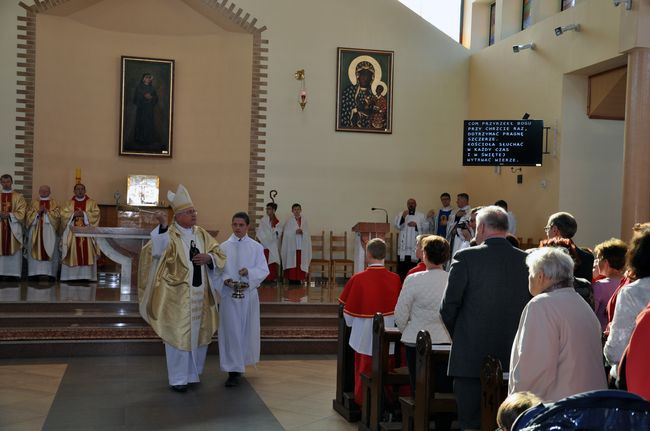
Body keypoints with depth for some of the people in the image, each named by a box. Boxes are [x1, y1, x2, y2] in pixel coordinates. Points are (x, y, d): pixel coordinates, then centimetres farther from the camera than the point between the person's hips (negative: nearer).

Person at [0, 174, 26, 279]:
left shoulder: (18, 196, 5)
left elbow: (21, 213, -2)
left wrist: (9, 215, -16)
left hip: (13, 228, -2)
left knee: (13, 249, -3)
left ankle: (14, 273, -2)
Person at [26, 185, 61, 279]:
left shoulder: (54, 203, 10)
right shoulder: (34, 202, 14)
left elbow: (57, 215, -2)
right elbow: (29, 215, 5)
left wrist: (47, 211, -13)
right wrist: (38, 212, -11)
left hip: (50, 232, -1)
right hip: (36, 231, 1)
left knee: (50, 250, -5)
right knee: (35, 250, -4)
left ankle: (50, 273, -5)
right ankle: (35, 273, -3)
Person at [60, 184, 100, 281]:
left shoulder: (91, 203, 8)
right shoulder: (69, 203, 12)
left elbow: (96, 214, -5)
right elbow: (63, 215, 2)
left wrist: (84, 214, -15)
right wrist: (73, 214, -13)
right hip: (73, 233, 1)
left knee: (87, 254, -4)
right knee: (73, 254, -2)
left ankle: (86, 276, -3)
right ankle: (72, 275, 0)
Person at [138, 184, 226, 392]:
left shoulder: (201, 233, 7)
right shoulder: (169, 234, -9)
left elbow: (219, 255, 9)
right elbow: (157, 250, -30)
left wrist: (208, 257, -12)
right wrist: (162, 225, -41)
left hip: (200, 294, 5)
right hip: (177, 295, -5)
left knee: (199, 333, 14)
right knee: (178, 334, 1)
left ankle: (192, 372, 31)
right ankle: (178, 379, 14)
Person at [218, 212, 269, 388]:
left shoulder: (256, 247, 2)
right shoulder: (224, 247, 1)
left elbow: (264, 270, -1)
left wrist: (249, 272, -18)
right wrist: (226, 280, -18)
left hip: (249, 294, 1)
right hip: (229, 294, -1)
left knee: (247, 330, 9)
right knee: (231, 330, -4)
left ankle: (241, 362, 30)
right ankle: (234, 370, 0)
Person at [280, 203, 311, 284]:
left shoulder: (304, 221, 11)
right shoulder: (289, 221, 3)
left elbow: (307, 233, 7)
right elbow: (286, 233, -2)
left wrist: (302, 232, -12)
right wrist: (295, 232, -14)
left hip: (302, 246, 2)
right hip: (291, 246, -2)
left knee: (300, 264, -1)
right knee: (292, 263, -6)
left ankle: (298, 280, 4)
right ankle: (291, 280, -2)